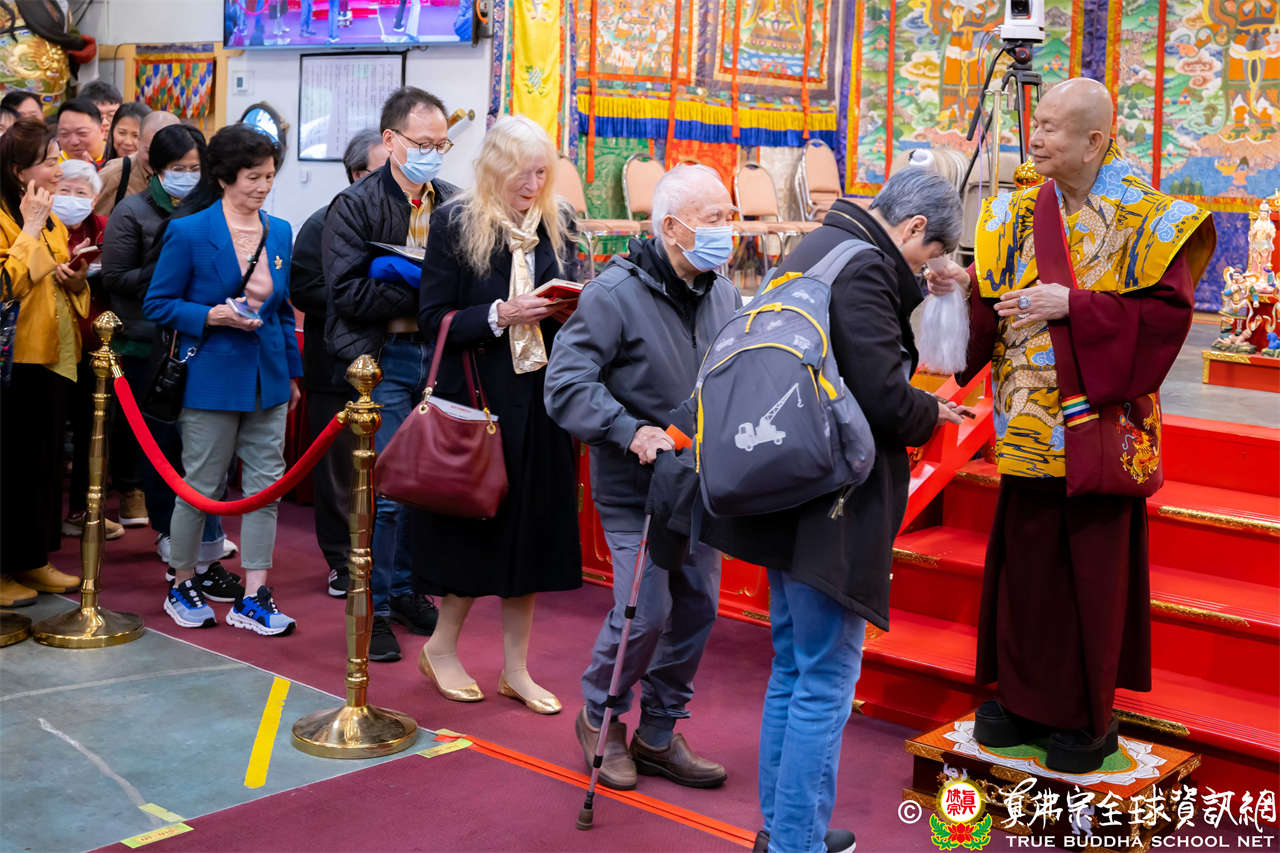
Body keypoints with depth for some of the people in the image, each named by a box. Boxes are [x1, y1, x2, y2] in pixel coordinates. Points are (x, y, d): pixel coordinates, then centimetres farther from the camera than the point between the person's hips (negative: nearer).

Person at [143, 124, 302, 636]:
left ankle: (253, 599, 11)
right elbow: (158, 304, -4)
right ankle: (181, 587, 24)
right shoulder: (188, 232, -8)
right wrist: (213, 315, -18)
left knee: (266, 487, 4)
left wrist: (292, 373, 16)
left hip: (267, 379, 5)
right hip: (212, 378, -5)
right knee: (201, 488, 5)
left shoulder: (279, 232, 9)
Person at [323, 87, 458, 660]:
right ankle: (372, 608, 9)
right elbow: (348, 291, -14)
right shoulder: (355, 205, -5)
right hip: (383, 360, -5)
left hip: (436, 355, 5)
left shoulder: (453, 204, 10)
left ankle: (404, 589, 27)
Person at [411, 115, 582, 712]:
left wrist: (565, 311, -9)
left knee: (531, 527, 7)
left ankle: (515, 668, 18)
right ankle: (442, 647, 24)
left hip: (539, 399, 4)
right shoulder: (454, 223, -4)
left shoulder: (557, 227, 9)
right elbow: (434, 319, -8)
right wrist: (500, 315, -20)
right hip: (476, 394, -4)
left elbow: (571, 305, 14)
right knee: (476, 525, 2)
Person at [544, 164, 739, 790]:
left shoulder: (723, 294, 4)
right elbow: (566, 385, -18)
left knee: (697, 608, 10)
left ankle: (658, 734, 28)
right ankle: (599, 720, 19)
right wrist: (631, 432, -27)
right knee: (644, 613, -8)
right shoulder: (615, 293, -16)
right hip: (635, 488, -6)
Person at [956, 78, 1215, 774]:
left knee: (1093, 571, 3)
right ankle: (1023, 695, 26)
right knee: (1024, 559, 10)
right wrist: (971, 298, -16)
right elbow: (986, 309, 6)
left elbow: (1167, 311, -13)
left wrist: (1074, 306, -19)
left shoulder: (1142, 216, -6)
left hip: (1098, 426, -4)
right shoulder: (1017, 215, 8)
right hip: (1030, 424, 4)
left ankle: (1088, 715, 18)